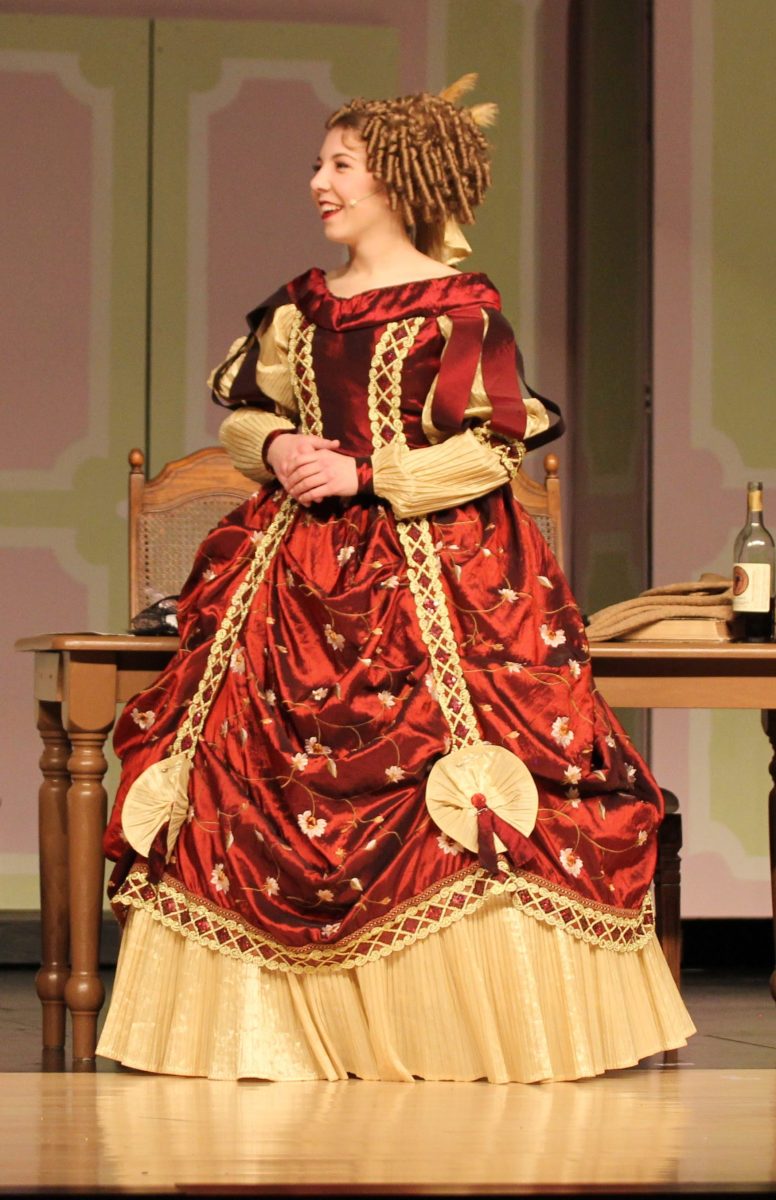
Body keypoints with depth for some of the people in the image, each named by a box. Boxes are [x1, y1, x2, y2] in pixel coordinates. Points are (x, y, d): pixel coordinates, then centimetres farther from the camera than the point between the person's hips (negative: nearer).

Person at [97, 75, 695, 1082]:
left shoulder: (462, 308, -4)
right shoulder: (300, 306, 13)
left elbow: (492, 452, -9)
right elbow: (245, 414, 19)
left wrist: (366, 475, -14)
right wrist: (273, 449, -3)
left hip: (428, 572, -6)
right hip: (299, 569, 6)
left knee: (436, 792, -10)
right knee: (260, 771, 0)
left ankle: (468, 1032, 1)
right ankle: (290, 1029, 8)